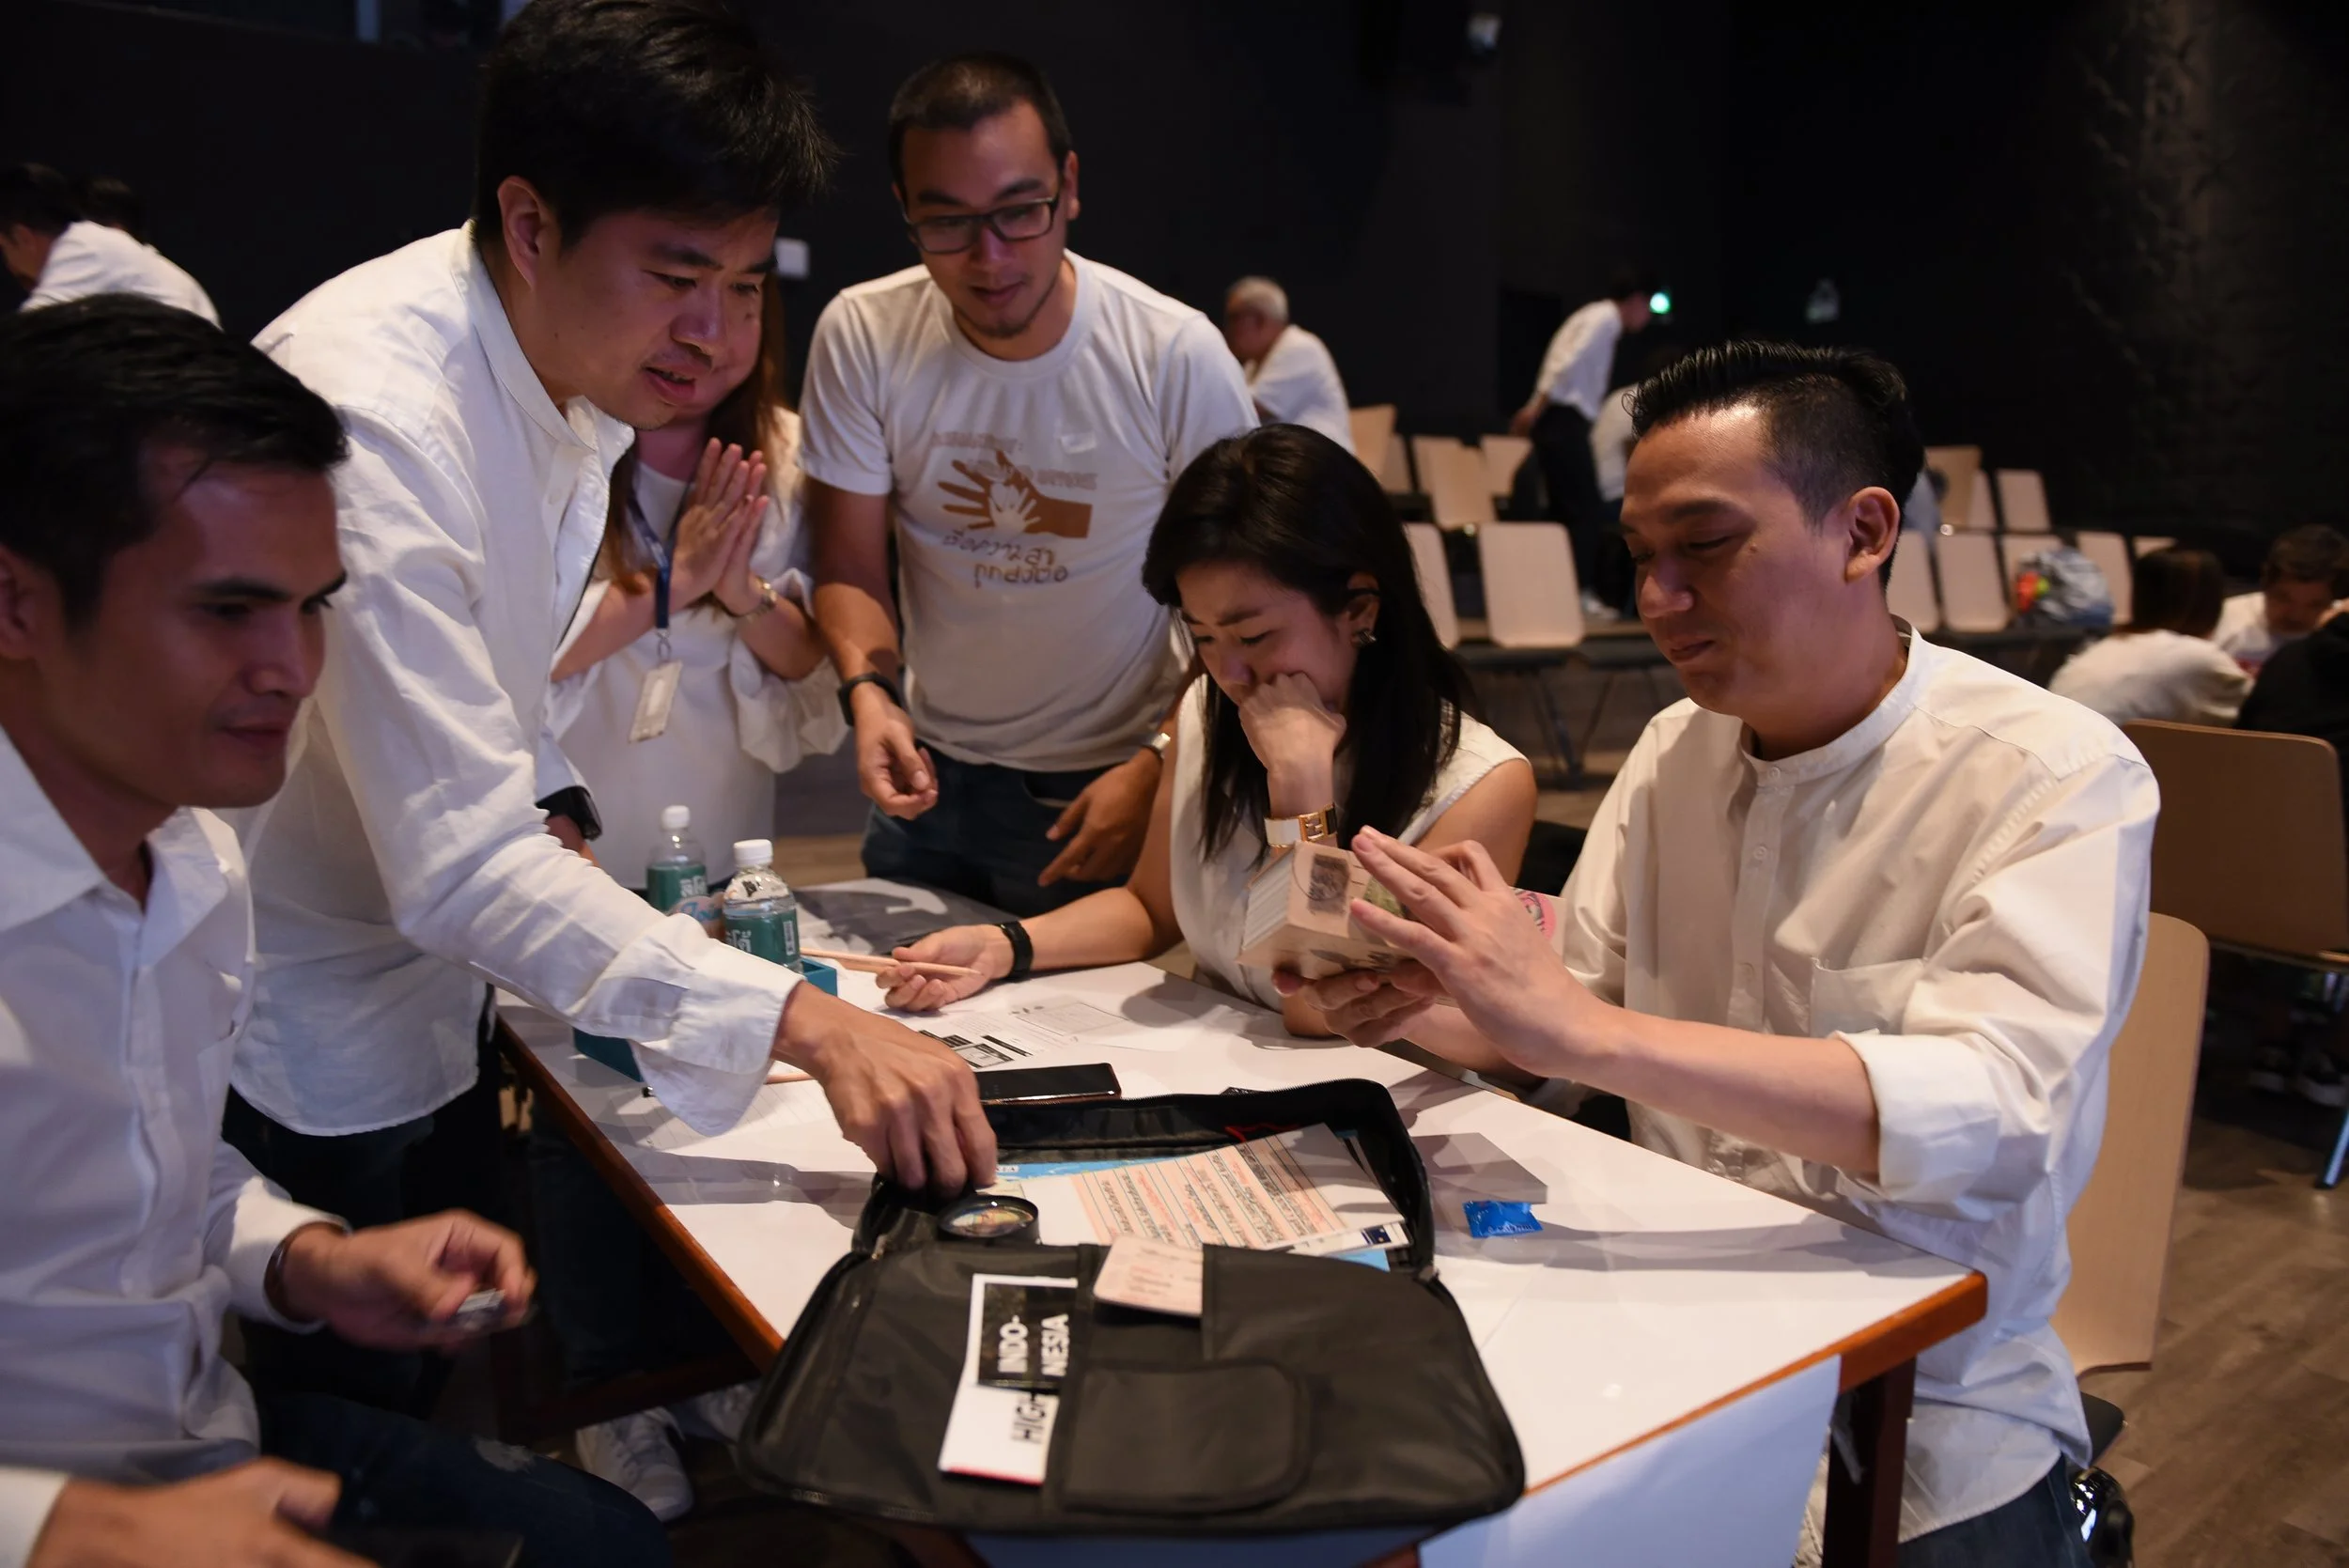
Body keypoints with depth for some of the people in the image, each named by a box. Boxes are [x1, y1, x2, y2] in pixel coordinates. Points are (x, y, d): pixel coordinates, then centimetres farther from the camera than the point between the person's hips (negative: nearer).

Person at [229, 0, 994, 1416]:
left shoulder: (584, 354, -3)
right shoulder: (375, 419, -32)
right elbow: (464, 870, -35)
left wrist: (547, 797, -3)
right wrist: (805, 1021, -42)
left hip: (434, 990, 8)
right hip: (308, 1071, -8)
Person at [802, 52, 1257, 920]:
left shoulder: (1176, 355, -17)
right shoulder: (861, 336, -12)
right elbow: (849, 572, -5)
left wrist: (1158, 768, -17)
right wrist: (867, 692, -25)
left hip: (1109, 785, -2)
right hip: (930, 775, 3)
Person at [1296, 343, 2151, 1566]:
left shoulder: (2058, 777, -14)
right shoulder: (1675, 749, 4)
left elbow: (1999, 1113, -28)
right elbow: (1567, 1020, 5)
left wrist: (1585, 1029, -36)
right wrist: (1418, 1006, -16)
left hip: (1927, 1413, -4)